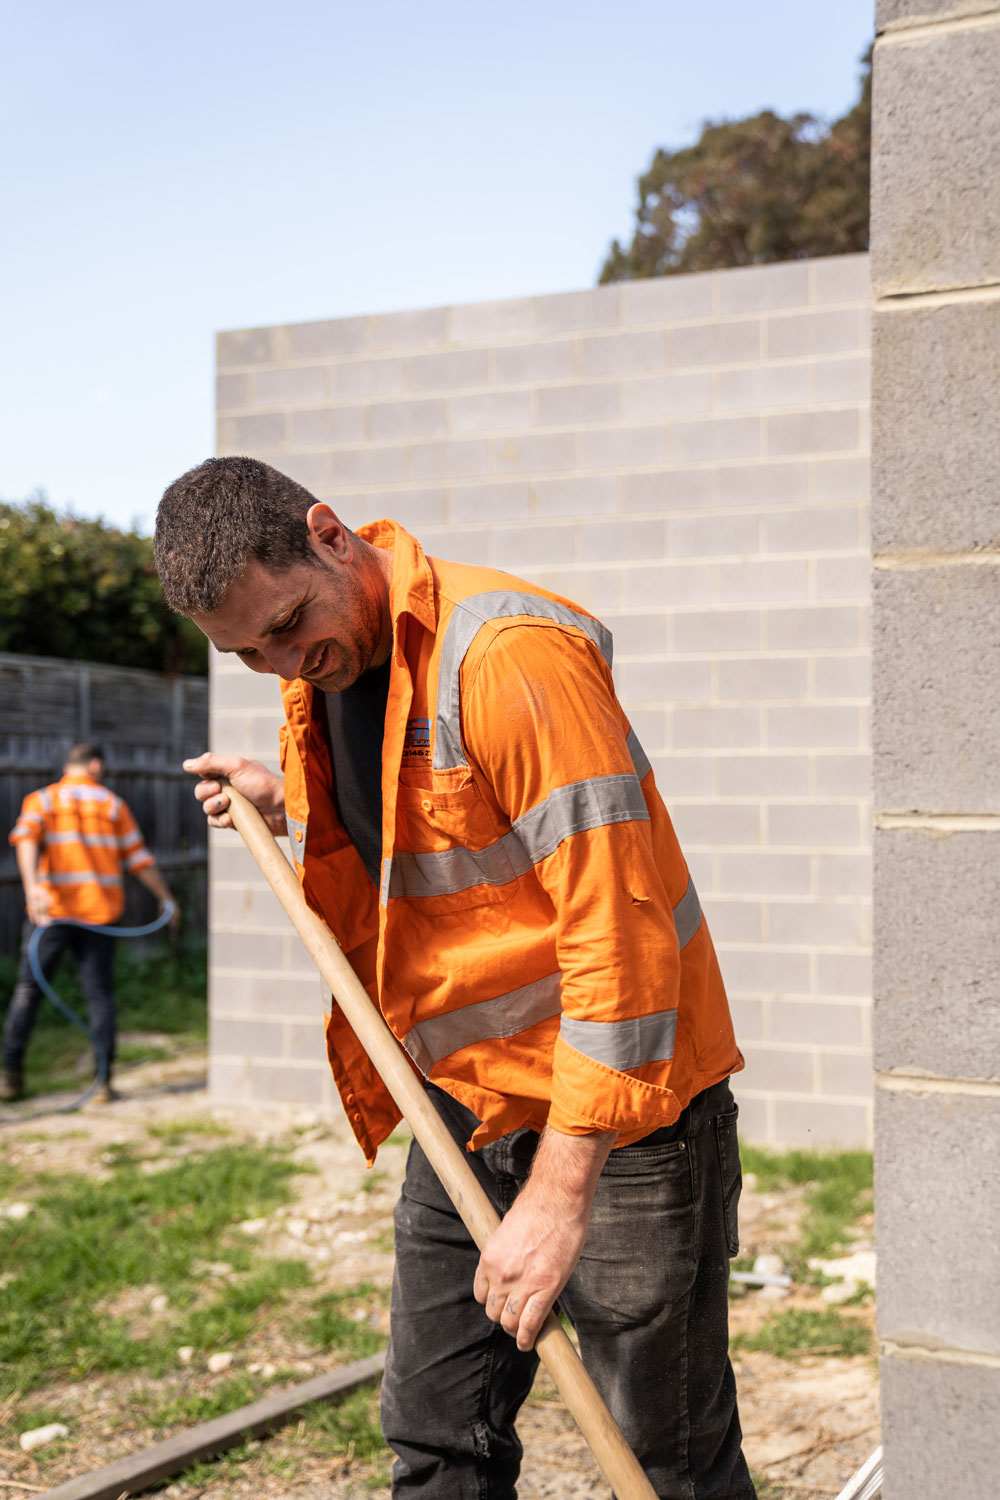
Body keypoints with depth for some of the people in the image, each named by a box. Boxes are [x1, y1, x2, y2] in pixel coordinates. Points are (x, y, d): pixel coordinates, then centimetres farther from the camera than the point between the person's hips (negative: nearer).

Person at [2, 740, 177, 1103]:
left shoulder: (42, 799, 8)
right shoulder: (112, 804, 11)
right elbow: (139, 859, 10)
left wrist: (32, 887, -25)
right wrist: (165, 898, 21)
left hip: (50, 911, 0)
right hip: (99, 913, 0)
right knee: (100, 994, 5)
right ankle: (104, 1080, -1)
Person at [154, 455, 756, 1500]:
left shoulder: (510, 652, -24)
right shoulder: (322, 670, 5)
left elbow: (619, 932, -27)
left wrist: (561, 1195, -25)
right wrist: (292, 806, 10)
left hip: (617, 1108, -8)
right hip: (465, 1103, 8)